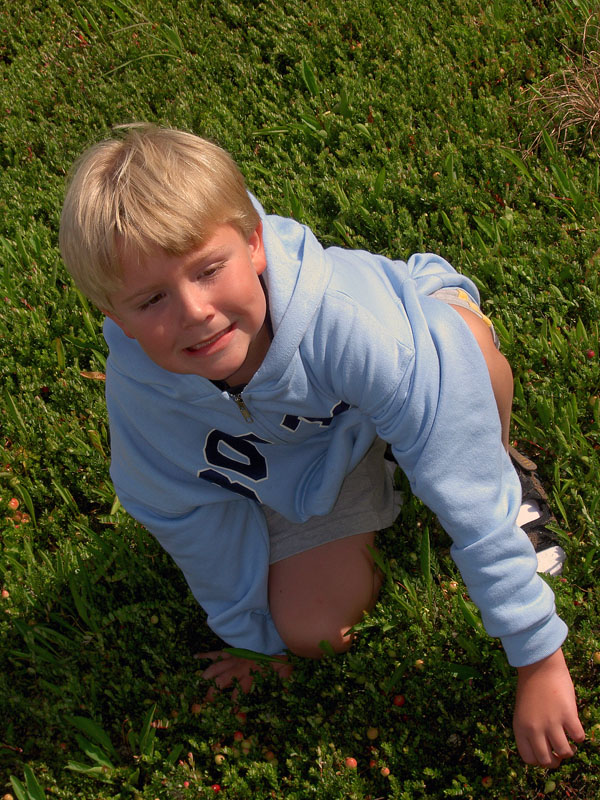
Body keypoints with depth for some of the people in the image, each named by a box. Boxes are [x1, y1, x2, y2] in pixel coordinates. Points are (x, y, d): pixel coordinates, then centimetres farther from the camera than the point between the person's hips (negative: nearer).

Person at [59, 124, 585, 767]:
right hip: (296, 468, 3)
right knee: (311, 631, -9)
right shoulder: (139, 398, -31)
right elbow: (198, 526, -9)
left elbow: (468, 493, -39)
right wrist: (255, 635, 7)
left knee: (461, 343, -34)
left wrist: (539, 659, -35)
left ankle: (502, 463, -1)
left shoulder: (344, 315, -44)